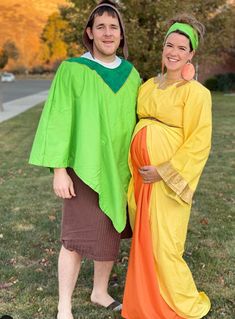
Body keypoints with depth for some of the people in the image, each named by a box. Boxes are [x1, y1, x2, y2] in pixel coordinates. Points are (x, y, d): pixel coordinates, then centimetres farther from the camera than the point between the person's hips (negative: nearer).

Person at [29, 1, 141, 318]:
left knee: (110, 232, 13)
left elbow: (134, 121, 11)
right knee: (78, 237, 0)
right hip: (84, 167, -4)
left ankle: (100, 292, 34)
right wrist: (58, 169, -14)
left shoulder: (131, 74, 5)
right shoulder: (72, 70, -8)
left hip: (118, 167, 5)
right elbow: (59, 120, -10)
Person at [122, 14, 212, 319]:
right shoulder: (149, 86, 10)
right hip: (140, 175, 6)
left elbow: (199, 142, -13)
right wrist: (135, 168, 12)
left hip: (167, 178, -6)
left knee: (163, 245, -2)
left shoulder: (195, 92, -9)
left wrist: (165, 171, -16)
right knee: (143, 241, 13)